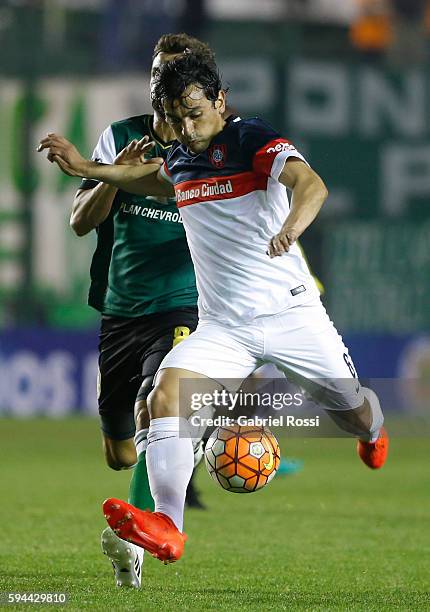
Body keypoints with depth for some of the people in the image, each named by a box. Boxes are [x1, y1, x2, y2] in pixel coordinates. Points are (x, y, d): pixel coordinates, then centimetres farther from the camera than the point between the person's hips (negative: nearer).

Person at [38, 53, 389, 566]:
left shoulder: (254, 140, -12)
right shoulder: (181, 158, 9)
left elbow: (310, 183, -31)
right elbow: (156, 180, 36)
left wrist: (292, 225, -52)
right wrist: (84, 168, 29)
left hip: (289, 312, -4)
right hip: (221, 327, 5)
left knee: (354, 413, 6)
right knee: (166, 394, -22)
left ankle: (373, 433, 47)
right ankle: (167, 528, -30)